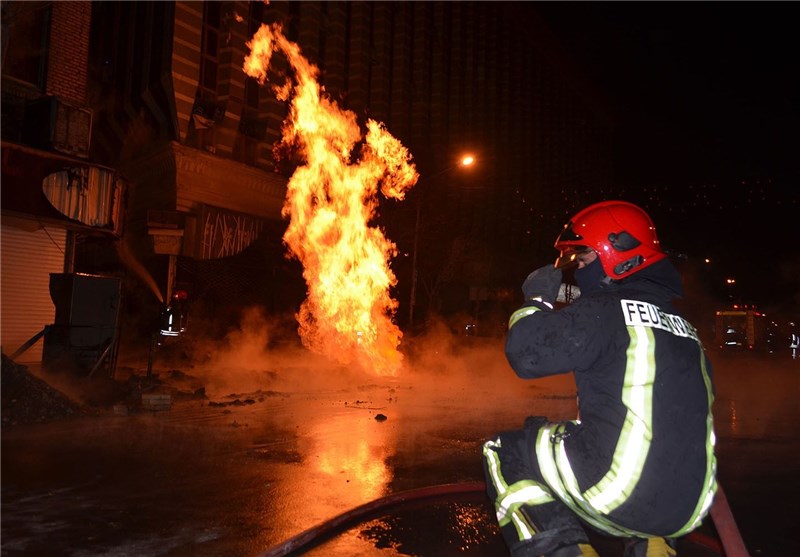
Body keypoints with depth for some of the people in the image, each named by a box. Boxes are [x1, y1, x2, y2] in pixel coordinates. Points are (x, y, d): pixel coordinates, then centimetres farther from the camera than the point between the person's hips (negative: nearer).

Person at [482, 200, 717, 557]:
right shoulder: (682, 326, 15)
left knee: (502, 454, 10)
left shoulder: (606, 310, -9)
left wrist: (537, 299, 1)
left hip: (622, 498, -7)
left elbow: (526, 354, -17)